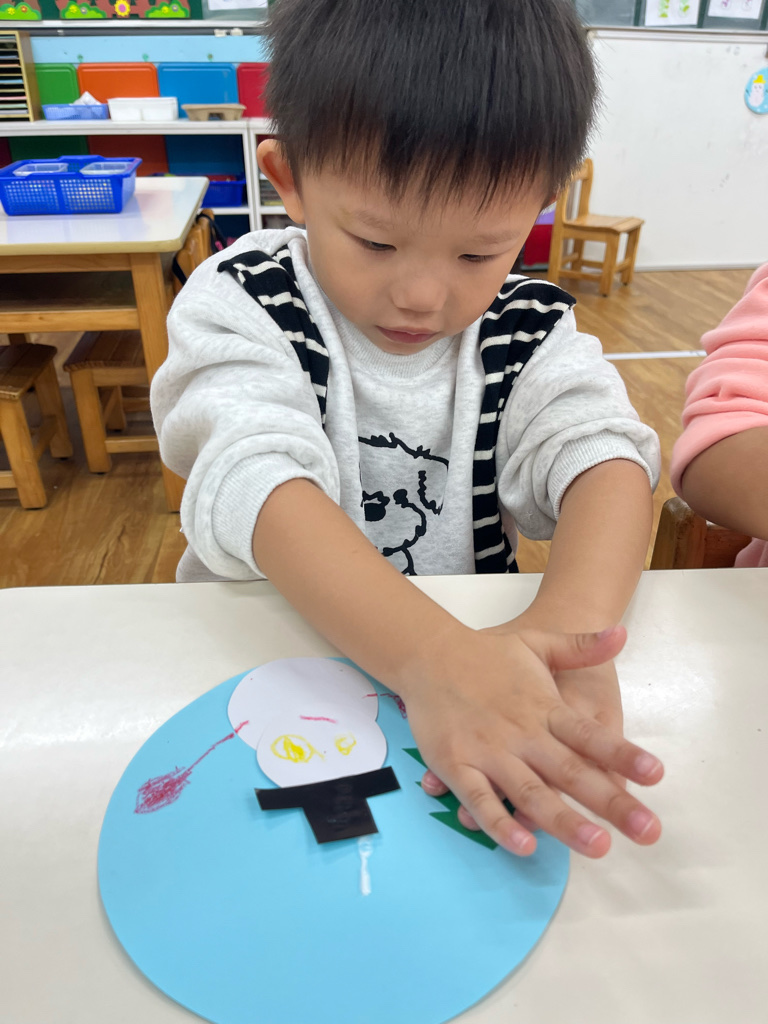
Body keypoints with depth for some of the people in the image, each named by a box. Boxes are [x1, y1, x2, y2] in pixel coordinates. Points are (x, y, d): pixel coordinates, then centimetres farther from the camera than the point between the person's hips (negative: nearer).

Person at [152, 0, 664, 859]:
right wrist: (434, 658, -41)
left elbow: (604, 453, -15)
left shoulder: (526, 330, -2)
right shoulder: (242, 305, -11)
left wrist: (569, 622, -37)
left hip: (483, 644, 3)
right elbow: (255, 478, -26)